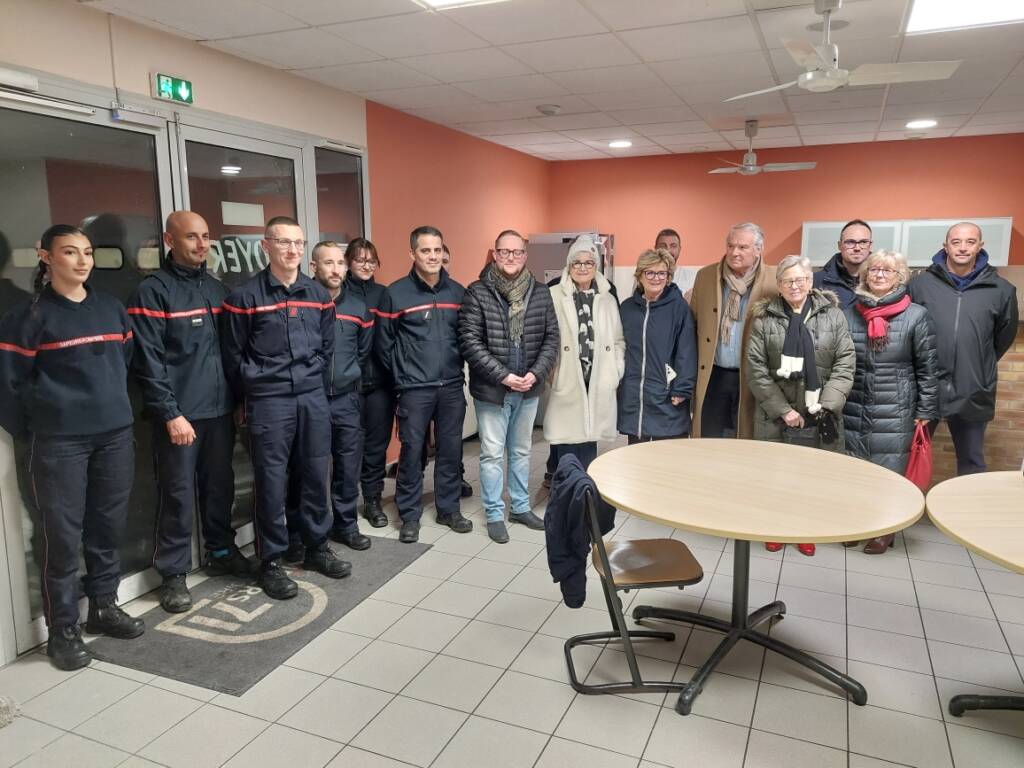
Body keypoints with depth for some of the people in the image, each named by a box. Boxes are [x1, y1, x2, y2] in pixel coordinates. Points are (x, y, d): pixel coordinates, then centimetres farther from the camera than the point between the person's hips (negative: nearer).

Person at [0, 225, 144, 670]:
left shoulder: (112, 309, 9)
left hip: (116, 435, 4)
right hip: (60, 442, -4)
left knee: (108, 528, 11)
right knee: (64, 535, 2)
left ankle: (104, 606, 28)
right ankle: (62, 629, 15)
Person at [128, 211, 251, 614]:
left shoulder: (217, 288, 12)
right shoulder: (153, 291, -7)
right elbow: (148, 361, -13)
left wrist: (239, 397, 10)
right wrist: (170, 413, -16)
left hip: (219, 409, 6)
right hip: (179, 414, -5)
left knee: (220, 485, 15)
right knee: (178, 494, 2)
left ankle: (221, 551, 32)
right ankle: (173, 573, 16)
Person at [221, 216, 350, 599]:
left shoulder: (318, 294, 9)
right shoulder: (245, 295, -5)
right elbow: (232, 354, 0)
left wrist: (316, 385, 13)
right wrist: (250, 396, 6)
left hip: (313, 398, 4)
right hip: (268, 402, -4)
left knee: (316, 475, 11)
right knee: (271, 481, 2)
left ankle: (317, 547, 27)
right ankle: (271, 562, 15)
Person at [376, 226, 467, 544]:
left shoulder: (458, 292, 7)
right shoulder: (396, 293, -4)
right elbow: (383, 342, 1)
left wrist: (456, 366, 7)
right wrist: (402, 375, 3)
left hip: (452, 386, 4)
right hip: (414, 389, -3)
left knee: (451, 449, 10)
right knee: (411, 451, 2)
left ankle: (449, 508, 25)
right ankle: (410, 515, 16)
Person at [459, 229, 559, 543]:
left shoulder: (540, 293, 2)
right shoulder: (477, 293, -8)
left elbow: (551, 338, 2)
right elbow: (469, 342, -13)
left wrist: (536, 373, -12)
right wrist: (502, 376, -18)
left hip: (528, 389, 4)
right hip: (491, 390, -3)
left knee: (521, 451, 17)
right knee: (492, 454, 5)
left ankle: (520, 507, 32)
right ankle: (495, 514, 19)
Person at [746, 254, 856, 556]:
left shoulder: (832, 315, 3)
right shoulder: (764, 318, 0)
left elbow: (845, 363, -1)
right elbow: (755, 370, -5)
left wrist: (826, 405, -12)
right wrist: (783, 409, -11)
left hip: (817, 414, 1)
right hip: (775, 414, 0)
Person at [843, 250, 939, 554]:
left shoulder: (916, 316, -4)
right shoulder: (849, 313, 4)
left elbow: (927, 369, -2)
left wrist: (925, 413, -3)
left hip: (895, 414, -3)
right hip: (853, 412, 3)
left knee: (889, 472, 5)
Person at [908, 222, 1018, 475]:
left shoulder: (1001, 290, -1)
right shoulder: (919, 284, -3)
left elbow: (1004, 336, 12)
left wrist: (980, 366, 15)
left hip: (973, 393, 1)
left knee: (972, 462, 15)